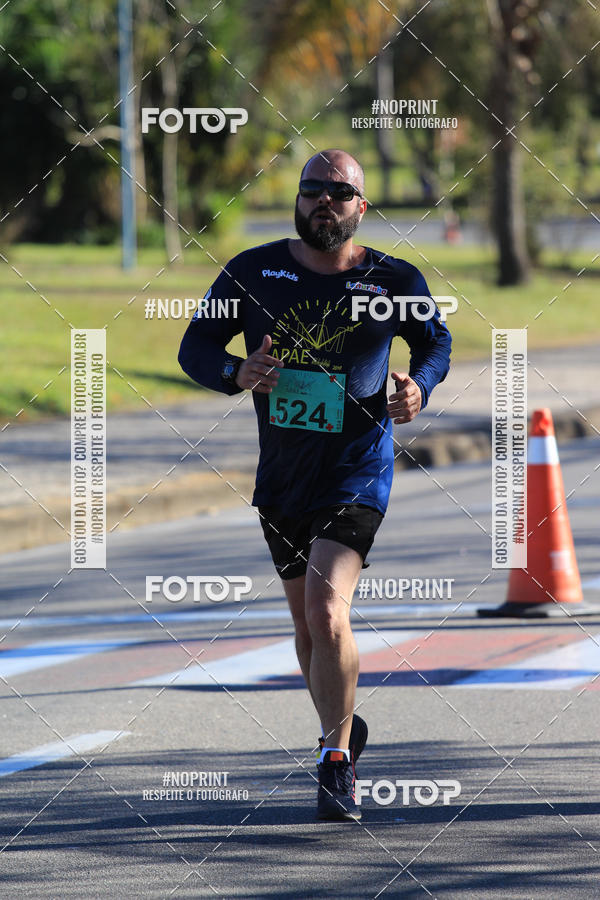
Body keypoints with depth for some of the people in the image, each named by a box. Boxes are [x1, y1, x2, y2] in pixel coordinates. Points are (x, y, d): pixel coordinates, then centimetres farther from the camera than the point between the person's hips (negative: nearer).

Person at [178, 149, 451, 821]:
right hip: (281, 475, 4)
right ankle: (343, 731, 39)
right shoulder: (253, 272, -2)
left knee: (327, 609, -20)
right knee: (306, 622, 15)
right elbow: (196, 345, 2)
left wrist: (419, 387, -11)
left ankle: (335, 767, -11)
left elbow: (435, 340, 11)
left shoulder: (393, 282, -6)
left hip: (357, 473, -4)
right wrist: (236, 373, -20)